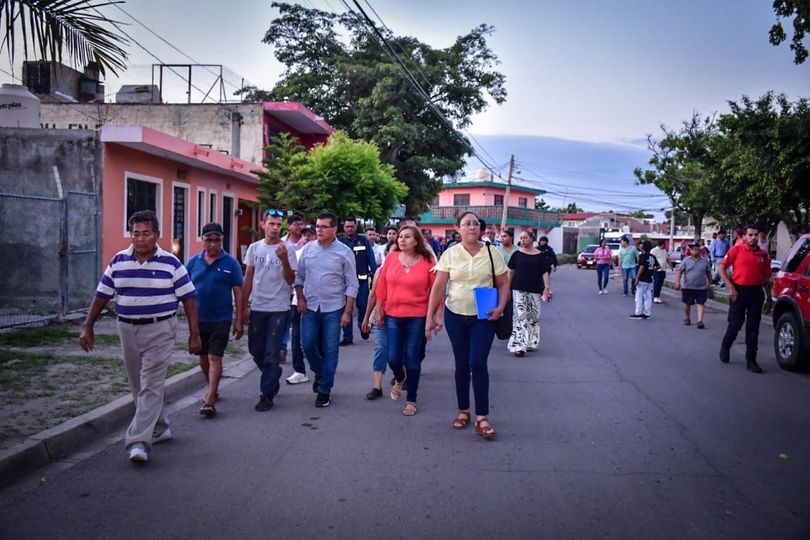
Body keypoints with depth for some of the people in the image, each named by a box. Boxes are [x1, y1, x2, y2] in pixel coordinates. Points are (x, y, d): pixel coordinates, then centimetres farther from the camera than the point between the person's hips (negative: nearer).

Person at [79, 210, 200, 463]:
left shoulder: (170, 263, -6)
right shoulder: (118, 261, 4)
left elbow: (188, 299, -4)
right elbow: (101, 296, 9)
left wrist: (194, 334, -6)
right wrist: (88, 327, 5)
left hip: (160, 330, -4)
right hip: (128, 329, 5)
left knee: (151, 386, -10)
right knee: (138, 386, 14)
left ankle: (139, 441, -10)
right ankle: (159, 427, 31)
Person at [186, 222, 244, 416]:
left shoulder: (230, 262, -5)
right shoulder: (194, 262, 3)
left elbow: (238, 292, -3)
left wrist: (239, 321, -6)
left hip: (221, 319, -4)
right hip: (198, 318, 4)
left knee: (215, 358, -7)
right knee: (203, 357, 16)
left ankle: (209, 401, -7)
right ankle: (213, 389, 36)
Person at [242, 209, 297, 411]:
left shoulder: (287, 249, -5)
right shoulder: (254, 247, 5)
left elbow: (290, 280, -9)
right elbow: (248, 278, 9)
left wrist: (284, 259, -24)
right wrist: (245, 305, 6)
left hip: (278, 309, -4)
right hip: (257, 307, 4)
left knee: (271, 354, -1)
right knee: (256, 350, 14)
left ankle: (267, 395, 8)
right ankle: (274, 376, 39)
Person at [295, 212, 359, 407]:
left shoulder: (344, 252, -6)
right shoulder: (308, 248, 3)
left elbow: (352, 285, -5)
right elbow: (299, 276, 11)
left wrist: (348, 312, -9)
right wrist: (300, 298, 0)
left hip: (334, 308, -3)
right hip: (310, 307, 3)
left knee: (330, 350, 1)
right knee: (308, 344, 3)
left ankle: (324, 391, 13)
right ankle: (319, 372, 33)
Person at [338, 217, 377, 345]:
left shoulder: (363, 240, 2)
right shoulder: (339, 242, 3)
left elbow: (371, 258, 0)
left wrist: (375, 274, -7)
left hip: (362, 279, -1)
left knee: (363, 305, -3)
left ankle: (362, 325, 28)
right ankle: (347, 336, 11)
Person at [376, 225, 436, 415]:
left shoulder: (427, 261, -7)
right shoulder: (391, 257, -1)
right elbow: (382, 285, 5)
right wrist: (379, 311, 7)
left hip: (417, 317, -2)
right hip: (393, 316, 2)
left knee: (412, 358, 5)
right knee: (393, 358, 2)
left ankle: (411, 399, 21)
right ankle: (399, 379, 38)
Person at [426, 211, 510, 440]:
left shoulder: (492, 253, -4)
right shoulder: (450, 254, -3)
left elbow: (504, 284, 1)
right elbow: (438, 287, -3)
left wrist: (501, 306, -15)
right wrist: (430, 316, -7)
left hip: (483, 317, -1)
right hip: (455, 316, 2)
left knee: (478, 364, -9)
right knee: (461, 365, 11)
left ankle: (482, 417, 1)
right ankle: (463, 411, 25)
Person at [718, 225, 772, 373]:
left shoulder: (763, 254, 8)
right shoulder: (736, 249, -3)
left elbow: (766, 278, 14)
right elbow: (722, 268, -2)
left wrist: (769, 297, 11)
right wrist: (731, 287, -8)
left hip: (756, 292, 3)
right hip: (739, 290, -3)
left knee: (753, 328, 5)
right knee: (735, 324, 2)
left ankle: (751, 360, 10)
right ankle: (725, 347, 31)